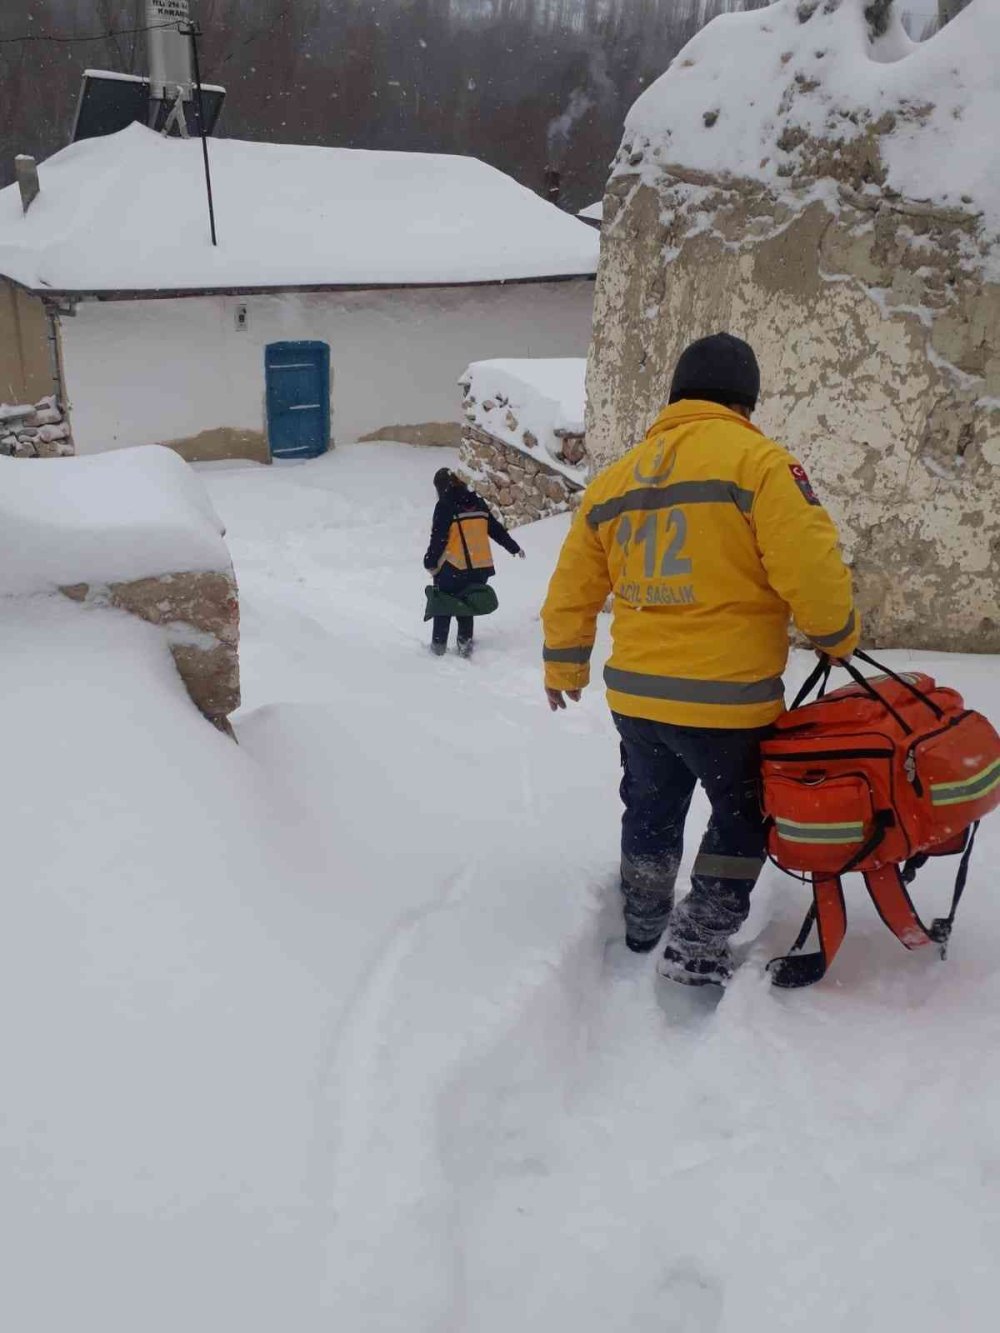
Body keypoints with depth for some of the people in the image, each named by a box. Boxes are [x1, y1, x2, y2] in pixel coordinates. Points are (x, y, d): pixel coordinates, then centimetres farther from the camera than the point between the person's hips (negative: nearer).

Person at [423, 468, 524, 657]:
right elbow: (496, 529, 14)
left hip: (452, 568, -5)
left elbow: (438, 538, -14)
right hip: (480, 567, 5)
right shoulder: (478, 503, 8)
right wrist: (514, 547, 25)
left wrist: (430, 562, -5)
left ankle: (439, 644, 13)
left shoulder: (444, 506, -10)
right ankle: (465, 642, 15)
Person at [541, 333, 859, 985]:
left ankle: (643, 926, 44)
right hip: (727, 697, -6)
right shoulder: (758, 460, -11)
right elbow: (811, 569, -18)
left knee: (652, 809, 26)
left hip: (635, 693, 6)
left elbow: (573, 586, 14)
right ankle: (697, 946, 17)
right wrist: (838, 636, 2)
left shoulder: (616, 477, 10)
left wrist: (565, 664, 28)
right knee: (743, 816, 17)